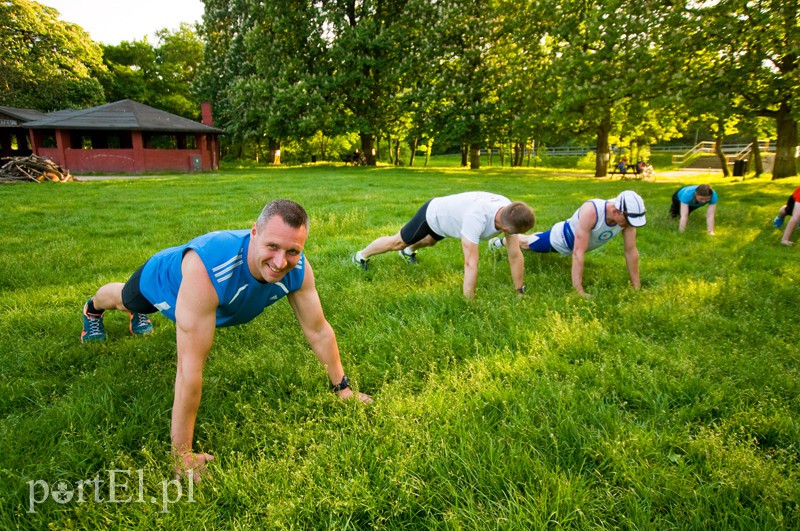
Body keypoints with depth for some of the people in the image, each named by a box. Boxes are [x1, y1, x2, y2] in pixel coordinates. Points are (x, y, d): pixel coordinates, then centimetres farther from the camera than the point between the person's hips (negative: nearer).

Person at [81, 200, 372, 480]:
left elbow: (319, 332, -25)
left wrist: (343, 387, -19)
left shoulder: (298, 269, -39)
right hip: (162, 279, -3)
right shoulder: (207, 267, -54)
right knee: (123, 299, 35)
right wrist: (182, 454, -44)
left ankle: (139, 316, 75)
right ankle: (93, 308, 70)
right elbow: (191, 366, -51)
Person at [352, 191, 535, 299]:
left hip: (445, 218, 7)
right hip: (433, 213, -6)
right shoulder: (476, 217, -49)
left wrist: (520, 292, -19)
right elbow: (470, 263, -49)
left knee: (429, 241, 35)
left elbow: (515, 255, -22)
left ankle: (409, 251, 67)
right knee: (397, 242, 13)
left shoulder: (509, 213, -28)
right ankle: (361, 256, 38)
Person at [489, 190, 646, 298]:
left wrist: (636, 286, -17)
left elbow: (631, 251, -20)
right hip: (561, 238, -6)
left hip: (577, 239, 6)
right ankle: (498, 241, 45)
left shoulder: (627, 215, -30)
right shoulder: (591, 211, -48)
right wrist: (579, 290, -47)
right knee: (526, 244, 19)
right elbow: (578, 253, -48)